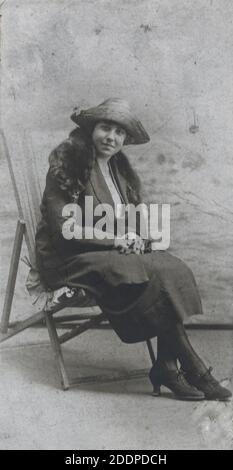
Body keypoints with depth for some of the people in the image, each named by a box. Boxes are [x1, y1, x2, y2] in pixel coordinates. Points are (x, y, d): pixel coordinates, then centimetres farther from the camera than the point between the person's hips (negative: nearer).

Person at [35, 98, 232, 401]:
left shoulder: (120, 169, 14)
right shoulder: (67, 168, -9)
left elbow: (132, 218, 18)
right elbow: (63, 229, -15)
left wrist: (133, 237, -7)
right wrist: (115, 240, -16)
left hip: (115, 251, 7)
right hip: (70, 259, -7)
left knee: (174, 270, -20)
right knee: (153, 276, -27)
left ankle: (167, 366, -20)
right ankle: (194, 370, -16)